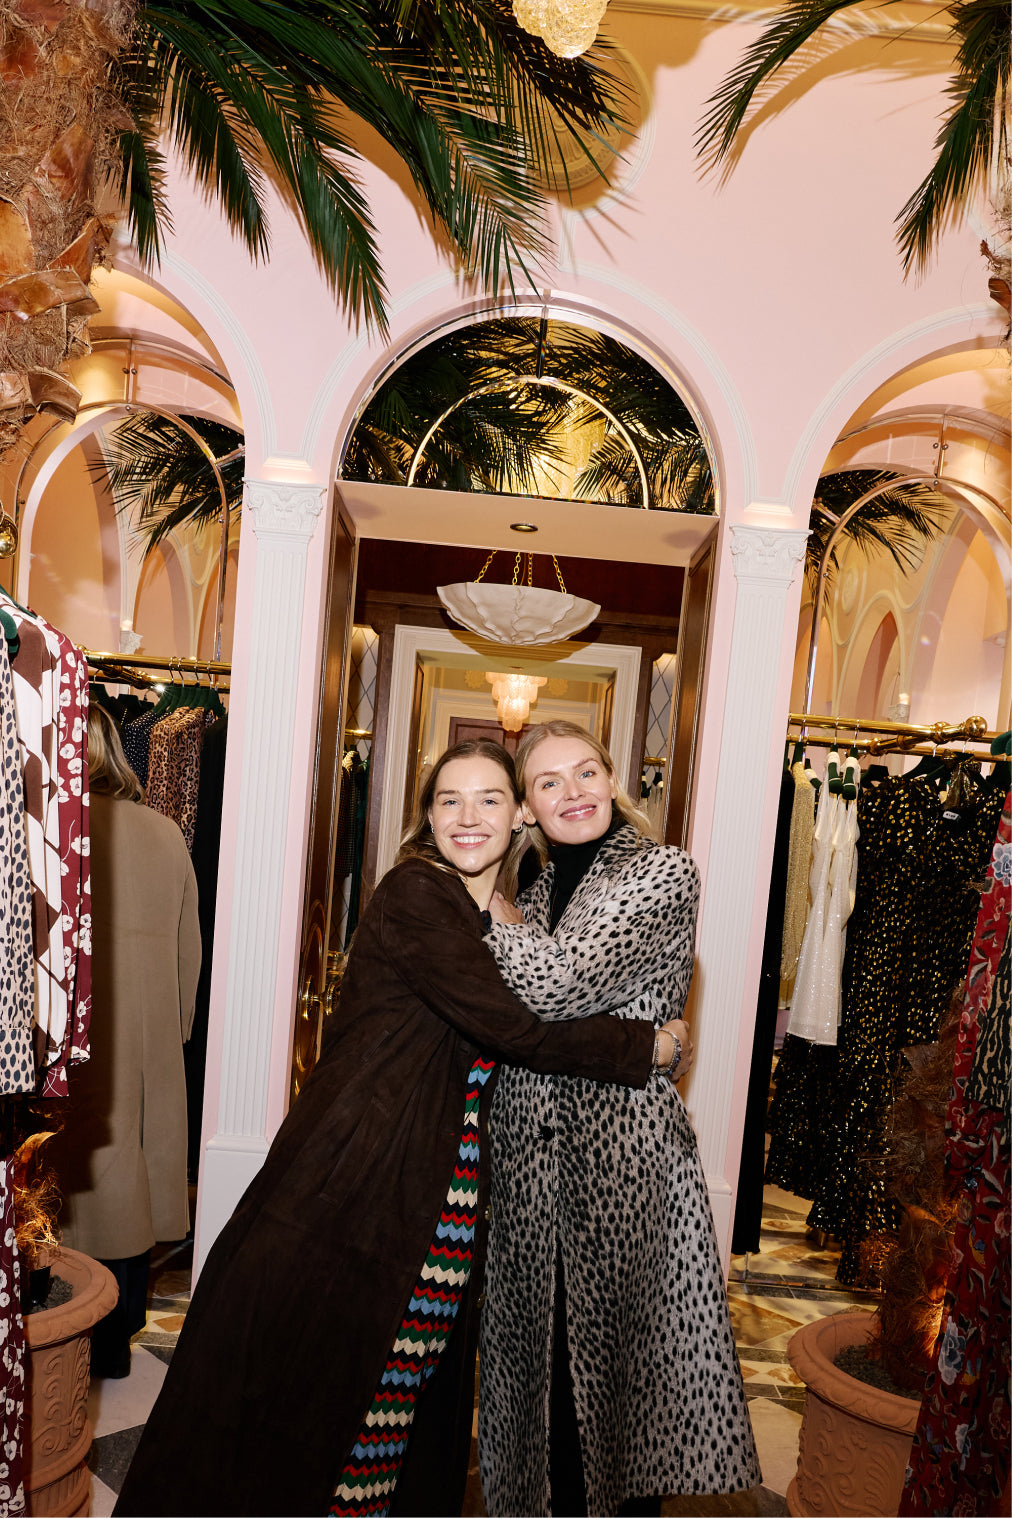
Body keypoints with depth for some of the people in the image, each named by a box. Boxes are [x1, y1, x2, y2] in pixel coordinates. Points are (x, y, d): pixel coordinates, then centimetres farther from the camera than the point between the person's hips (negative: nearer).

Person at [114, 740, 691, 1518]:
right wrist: (647, 1047, -13)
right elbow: (516, 1026, -22)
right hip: (359, 1186, -8)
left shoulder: (504, 916, 12)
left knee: (410, 1384, 17)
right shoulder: (413, 895, -15)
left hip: (442, 1196, 8)